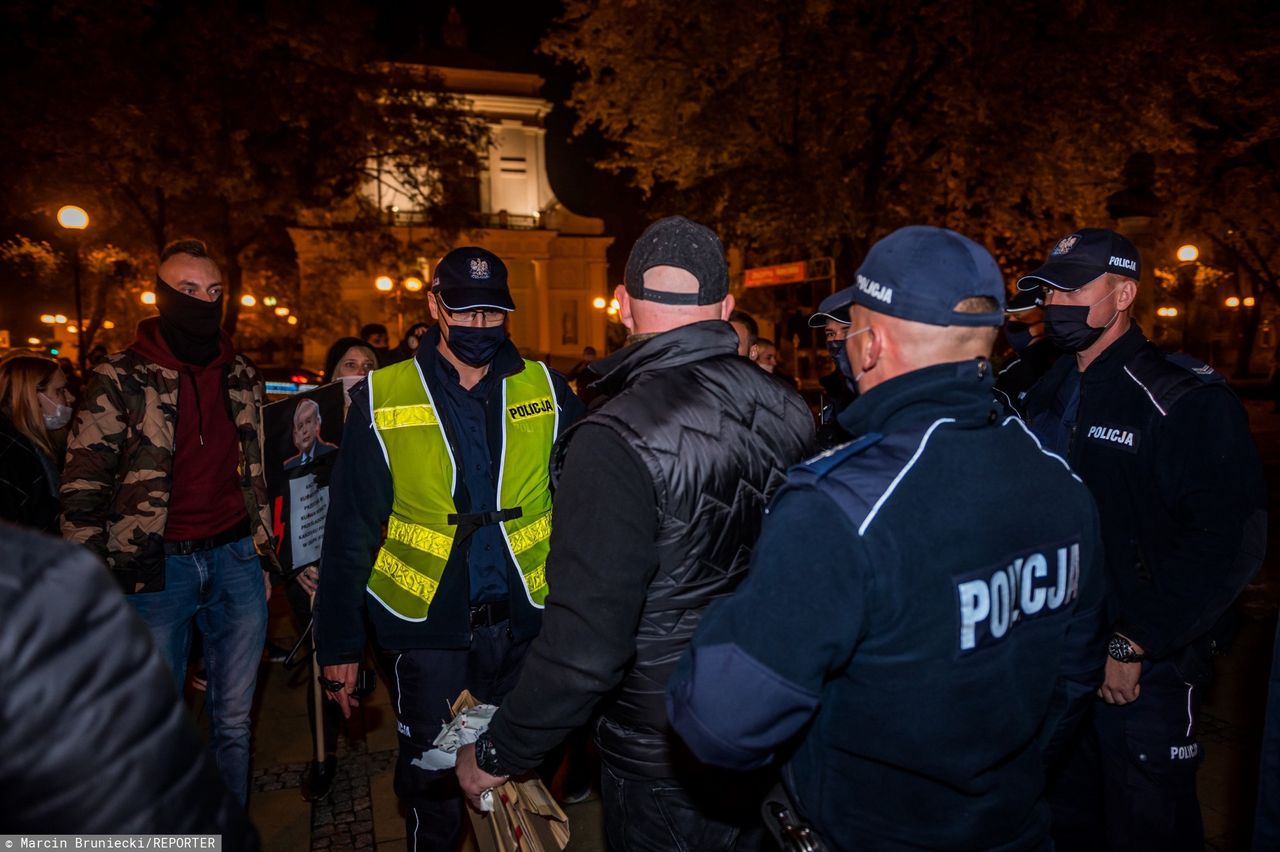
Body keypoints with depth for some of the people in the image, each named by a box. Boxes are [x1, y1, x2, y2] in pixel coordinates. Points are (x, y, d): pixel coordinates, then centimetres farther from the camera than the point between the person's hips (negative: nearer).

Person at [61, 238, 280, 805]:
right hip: (156, 568, -3)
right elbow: (82, 488, -5)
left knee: (233, 720, 13)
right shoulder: (120, 380, -4)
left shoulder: (243, 377, 9)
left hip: (236, 561, 3)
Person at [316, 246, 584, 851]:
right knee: (430, 777, 16)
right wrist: (340, 643, -3)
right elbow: (351, 529, -4)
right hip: (426, 624, -1)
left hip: (523, 620, 2)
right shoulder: (383, 398, -6)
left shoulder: (543, 388, -3)